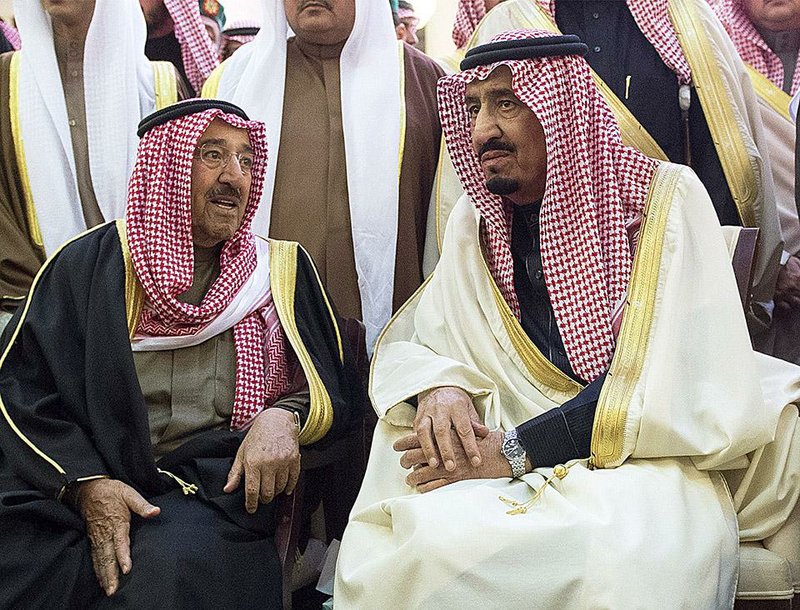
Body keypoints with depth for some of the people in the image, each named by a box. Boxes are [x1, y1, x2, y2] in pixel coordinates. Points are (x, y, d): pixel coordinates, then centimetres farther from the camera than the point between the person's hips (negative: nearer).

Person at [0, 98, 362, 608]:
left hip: (224, 485, 0)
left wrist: (285, 417, -12)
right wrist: (86, 483, -12)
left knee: (170, 561, -33)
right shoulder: (90, 263, 8)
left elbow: (339, 389, 11)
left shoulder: (284, 269, 13)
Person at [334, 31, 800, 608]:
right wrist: (437, 388, -12)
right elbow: (407, 344, 13)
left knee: (620, 557, -37)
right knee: (418, 538, -27)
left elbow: (684, 388, -14)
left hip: (646, 463, -3)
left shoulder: (664, 198, -5)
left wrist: (515, 449, -19)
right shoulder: (478, 220, 10)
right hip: (516, 464, 4)